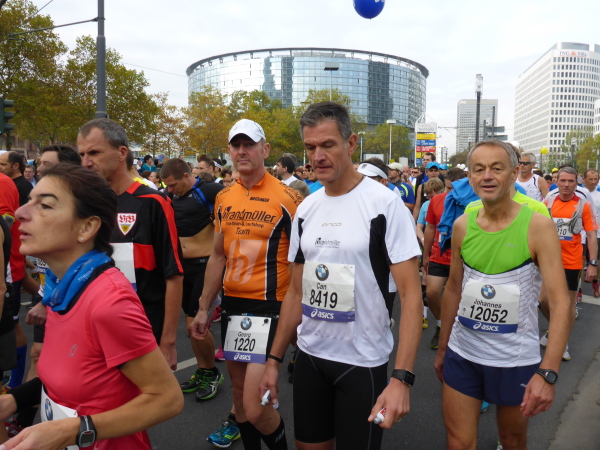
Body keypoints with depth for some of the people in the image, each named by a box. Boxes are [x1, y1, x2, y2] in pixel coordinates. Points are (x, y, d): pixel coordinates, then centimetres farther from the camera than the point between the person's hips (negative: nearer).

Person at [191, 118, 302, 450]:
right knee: (238, 390, 17)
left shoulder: (286, 197, -9)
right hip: (231, 304, 6)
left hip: (269, 307, -6)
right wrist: (203, 308, 15)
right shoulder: (223, 198, 8)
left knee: (255, 408, -7)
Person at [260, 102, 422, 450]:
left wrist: (402, 377, -24)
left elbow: (411, 293, -17)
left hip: (363, 362, -5)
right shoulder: (306, 210, 3)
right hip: (309, 356, 5)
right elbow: (297, 292, 10)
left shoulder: (385, 204, -14)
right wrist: (275, 358, 9)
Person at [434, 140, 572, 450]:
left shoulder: (537, 226, -12)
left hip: (516, 359, -2)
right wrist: (441, 349, 13)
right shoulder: (462, 226, -1)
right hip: (462, 354, 3)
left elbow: (561, 303, -17)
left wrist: (548, 372, -26)